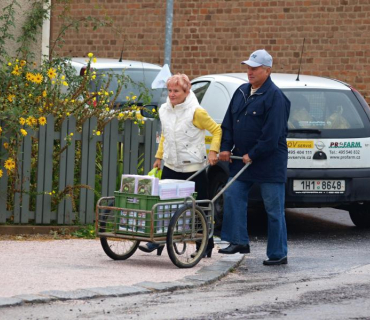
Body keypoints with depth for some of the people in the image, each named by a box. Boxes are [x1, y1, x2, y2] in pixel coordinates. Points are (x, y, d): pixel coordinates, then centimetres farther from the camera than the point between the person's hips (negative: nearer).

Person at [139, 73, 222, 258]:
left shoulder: (196, 112, -11)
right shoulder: (164, 110, 8)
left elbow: (216, 130, -5)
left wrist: (213, 151, -17)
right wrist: (159, 157, 19)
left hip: (193, 168, -5)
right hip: (171, 167, 5)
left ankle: (205, 247, 13)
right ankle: (158, 241, 5)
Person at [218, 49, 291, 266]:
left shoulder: (274, 97, -14)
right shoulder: (241, 92, 12)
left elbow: (272, 134, -19)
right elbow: (228, 123, 16)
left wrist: (253, 155, -17)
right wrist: (226, 148, 5)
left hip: (270, 164, -8)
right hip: (242, 160, 8)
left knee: (274, 209, -2)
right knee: (233, 197, 1)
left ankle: (278, 254, 4)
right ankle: (239, 242, 9)